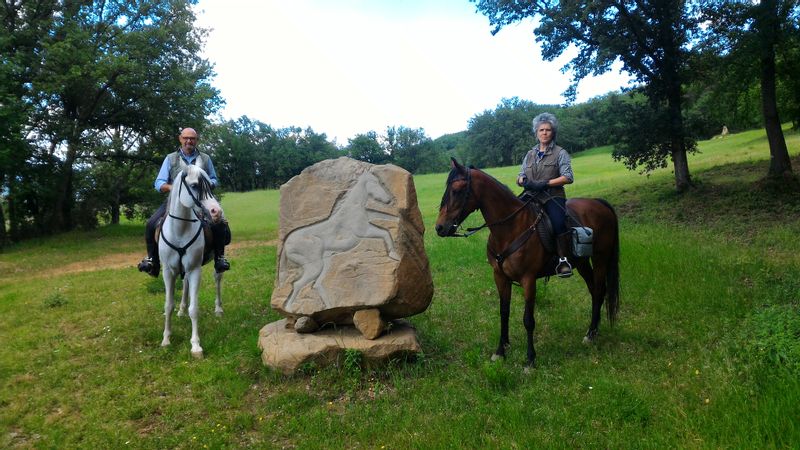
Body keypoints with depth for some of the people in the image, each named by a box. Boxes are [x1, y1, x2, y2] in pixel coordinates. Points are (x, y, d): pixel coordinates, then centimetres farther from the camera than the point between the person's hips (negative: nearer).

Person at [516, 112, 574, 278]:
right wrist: (523, 181, -7)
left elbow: (568, 177, -5)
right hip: (531, 196, 5)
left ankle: (564, 260, -21)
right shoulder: (530, 154, 19)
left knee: (558, 222, -33)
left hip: (552, 196, -5)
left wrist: (544, 183, -16)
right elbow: (520, 177, 18)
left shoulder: (560, 153, 6)